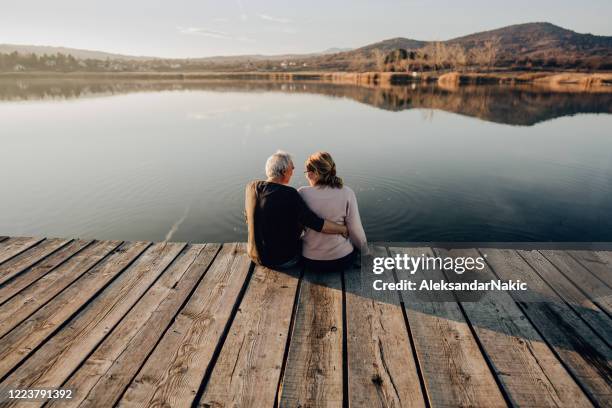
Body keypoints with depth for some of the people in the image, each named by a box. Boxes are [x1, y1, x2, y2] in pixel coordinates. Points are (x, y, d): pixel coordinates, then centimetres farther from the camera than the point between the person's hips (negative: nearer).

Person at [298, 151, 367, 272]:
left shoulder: (301, 193, -13)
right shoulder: (346, 193, -15)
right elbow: (355, 230, -11)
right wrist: (365, 252, 7)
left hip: (310, 260, 1)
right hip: (342, 260, -1)